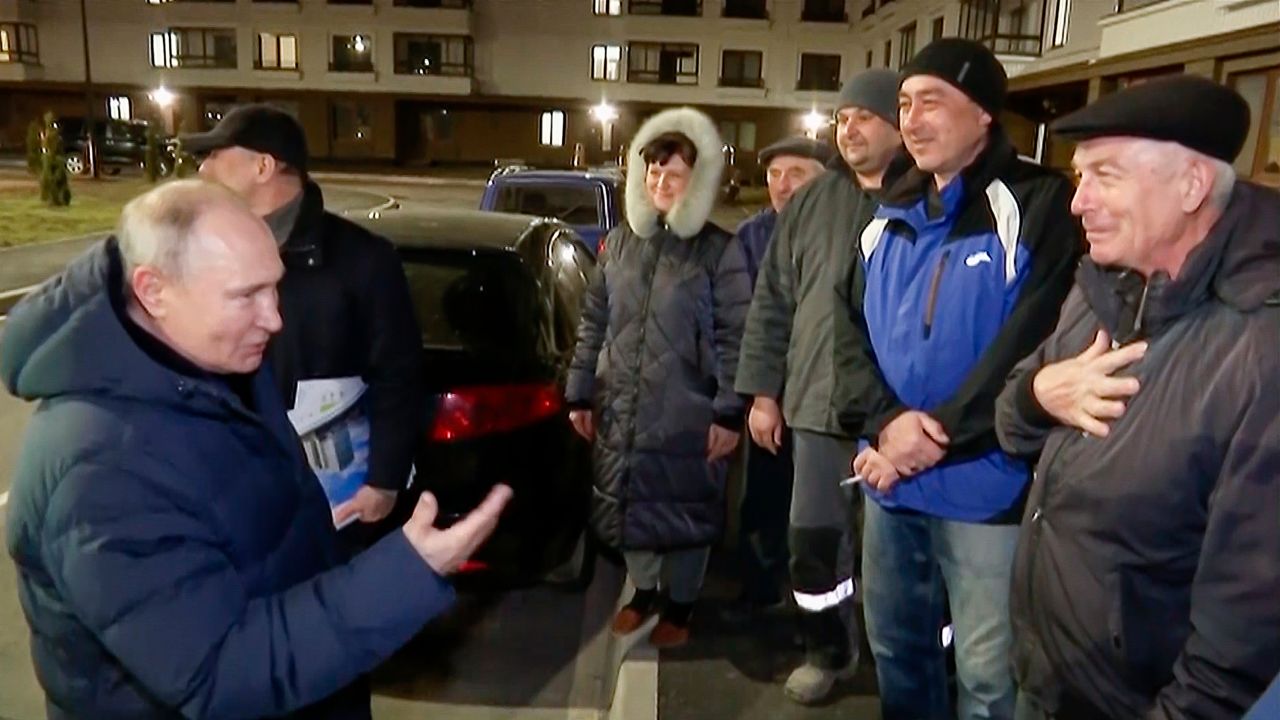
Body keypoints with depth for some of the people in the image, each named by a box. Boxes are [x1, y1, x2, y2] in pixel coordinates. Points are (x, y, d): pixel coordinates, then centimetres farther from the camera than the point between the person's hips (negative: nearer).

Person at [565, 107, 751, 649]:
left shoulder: (719, 251, -6)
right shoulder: (619, 242, 8)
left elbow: (733, 337, -8)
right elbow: (594, 322, 11)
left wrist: (729, 413, -12)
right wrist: (580, 394, 9)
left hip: (688, 416, -4)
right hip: (621, 411, 4)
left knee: (686, 513, 9)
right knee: (630, 504, 15)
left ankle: (679, 605, 30)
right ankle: (642, 590, 38)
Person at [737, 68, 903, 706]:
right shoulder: (811, 204, 9)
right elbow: (772, 303, 11)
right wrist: (763, 392, 8)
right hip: (818, 406, 4)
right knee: (813, 543, 10)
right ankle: (828, 652, 33)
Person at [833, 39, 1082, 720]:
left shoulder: (1040, 205, -10)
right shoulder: (891, 212, 10)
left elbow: (1032, 347, -17)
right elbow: (852, 327, 4)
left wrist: (933, 438, -18)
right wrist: (884, 422, -13)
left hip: (985, 488, -6)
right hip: (890, 480, 6)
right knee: (896, 645, 21)